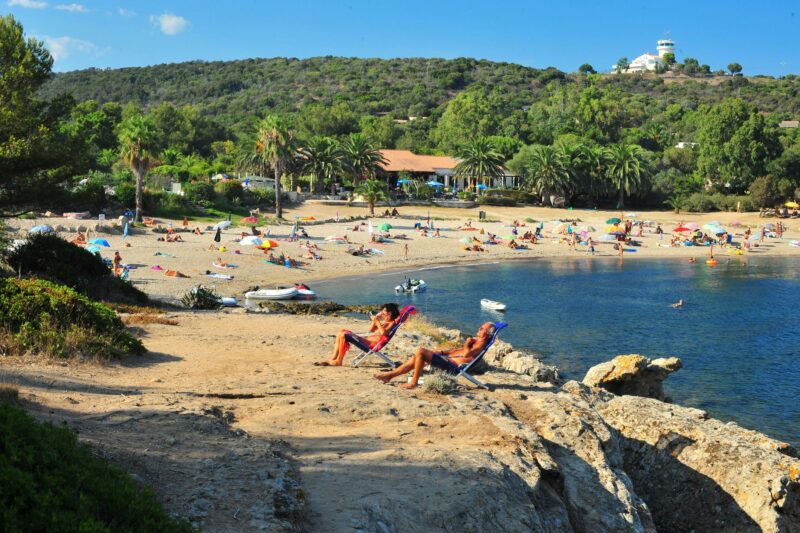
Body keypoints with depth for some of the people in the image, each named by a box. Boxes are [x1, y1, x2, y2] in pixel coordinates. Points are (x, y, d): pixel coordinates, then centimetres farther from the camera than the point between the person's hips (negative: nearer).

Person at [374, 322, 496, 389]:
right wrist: (442, 352, 24)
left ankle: (414, 382, -10)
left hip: (452, 365, -10)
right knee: (416, 358, 9)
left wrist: (467, 344, -11)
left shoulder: (481, 344, -10)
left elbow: (466, 354, -29)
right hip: (447, 358, 10)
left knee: (421, 352, -19)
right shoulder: (475, 340, 20)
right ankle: (390, 375, 12)